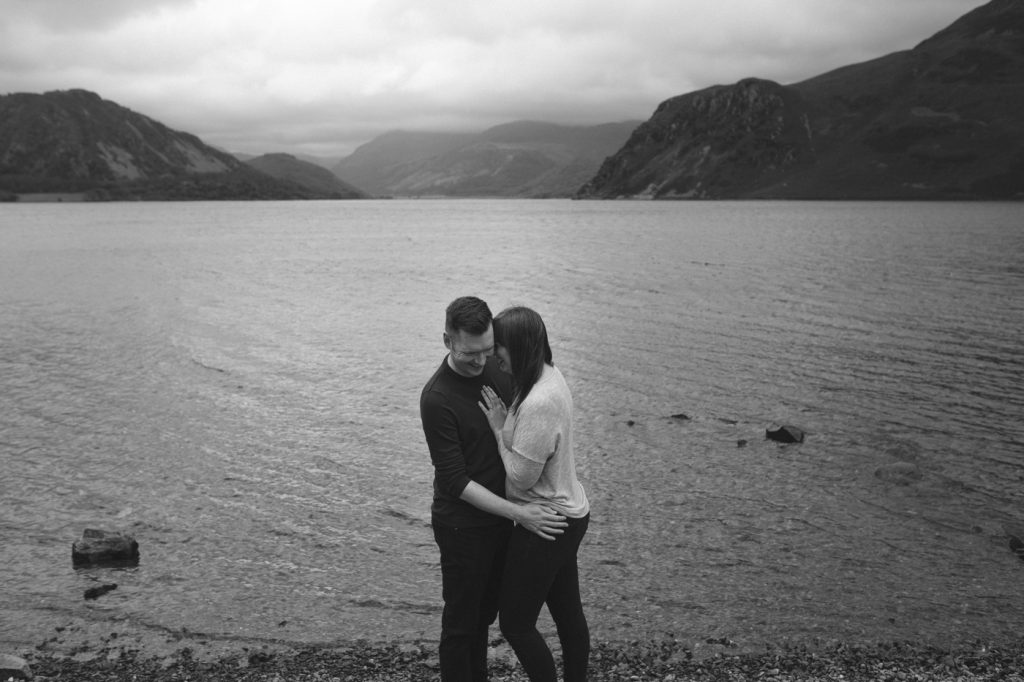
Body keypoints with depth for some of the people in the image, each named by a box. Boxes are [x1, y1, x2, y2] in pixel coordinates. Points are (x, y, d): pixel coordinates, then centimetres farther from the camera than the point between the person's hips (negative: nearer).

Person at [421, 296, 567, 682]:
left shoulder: (497, 369, -3)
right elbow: (455, 481, -22)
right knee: (461, 622, 8)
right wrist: (517, 513, -25)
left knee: (484, 614, 23)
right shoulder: (437, 399, -24)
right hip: (462, 526, -7)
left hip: (497, 517, 7)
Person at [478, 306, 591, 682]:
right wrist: (505, 420, -6)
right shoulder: (548, 376, 1)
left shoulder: (538, 404, -30)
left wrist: (499, 428, -15)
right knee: (568, 613, 21)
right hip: (568, 514, 9)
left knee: (515, 623, 7)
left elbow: (520, 476, -23)